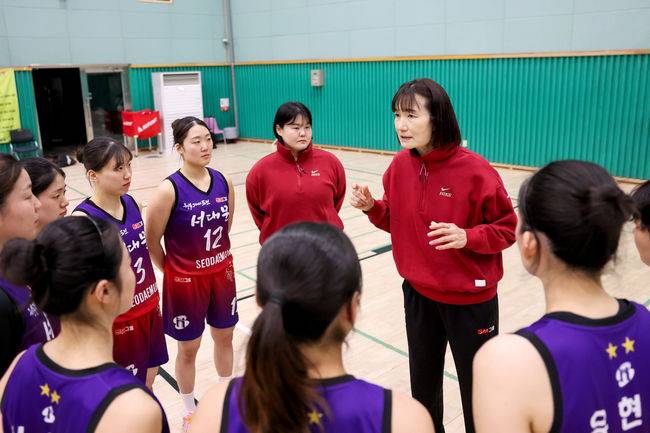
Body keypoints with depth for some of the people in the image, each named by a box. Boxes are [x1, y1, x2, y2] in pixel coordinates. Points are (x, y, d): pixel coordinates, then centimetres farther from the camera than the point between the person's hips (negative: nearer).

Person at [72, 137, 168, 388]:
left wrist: (154, 300, 15)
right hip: (118, 319, -6)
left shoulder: (131, 203, 0)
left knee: (147, 383, 21)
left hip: (149, 309, 6)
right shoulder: (83, 218, -20)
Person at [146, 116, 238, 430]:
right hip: (185, 281, -4)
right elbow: (152, 240, -11)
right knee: (188, 348, 13)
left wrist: (219, 259, 13)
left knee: (224, 337, 20)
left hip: (222, 275, 5)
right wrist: (171, 270, 1)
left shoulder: (223, 182, -5)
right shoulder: (169, 190, -20)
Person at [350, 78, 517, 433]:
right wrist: (371, 207, -12)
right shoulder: (400, 166, -5)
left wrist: (467, 236, -29)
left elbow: (508, 229, -12)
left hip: (469, 299, -5)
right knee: (422, 383, 22)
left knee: (477, 386, 14)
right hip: (418, 294, 5)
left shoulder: (474, 170, -20)